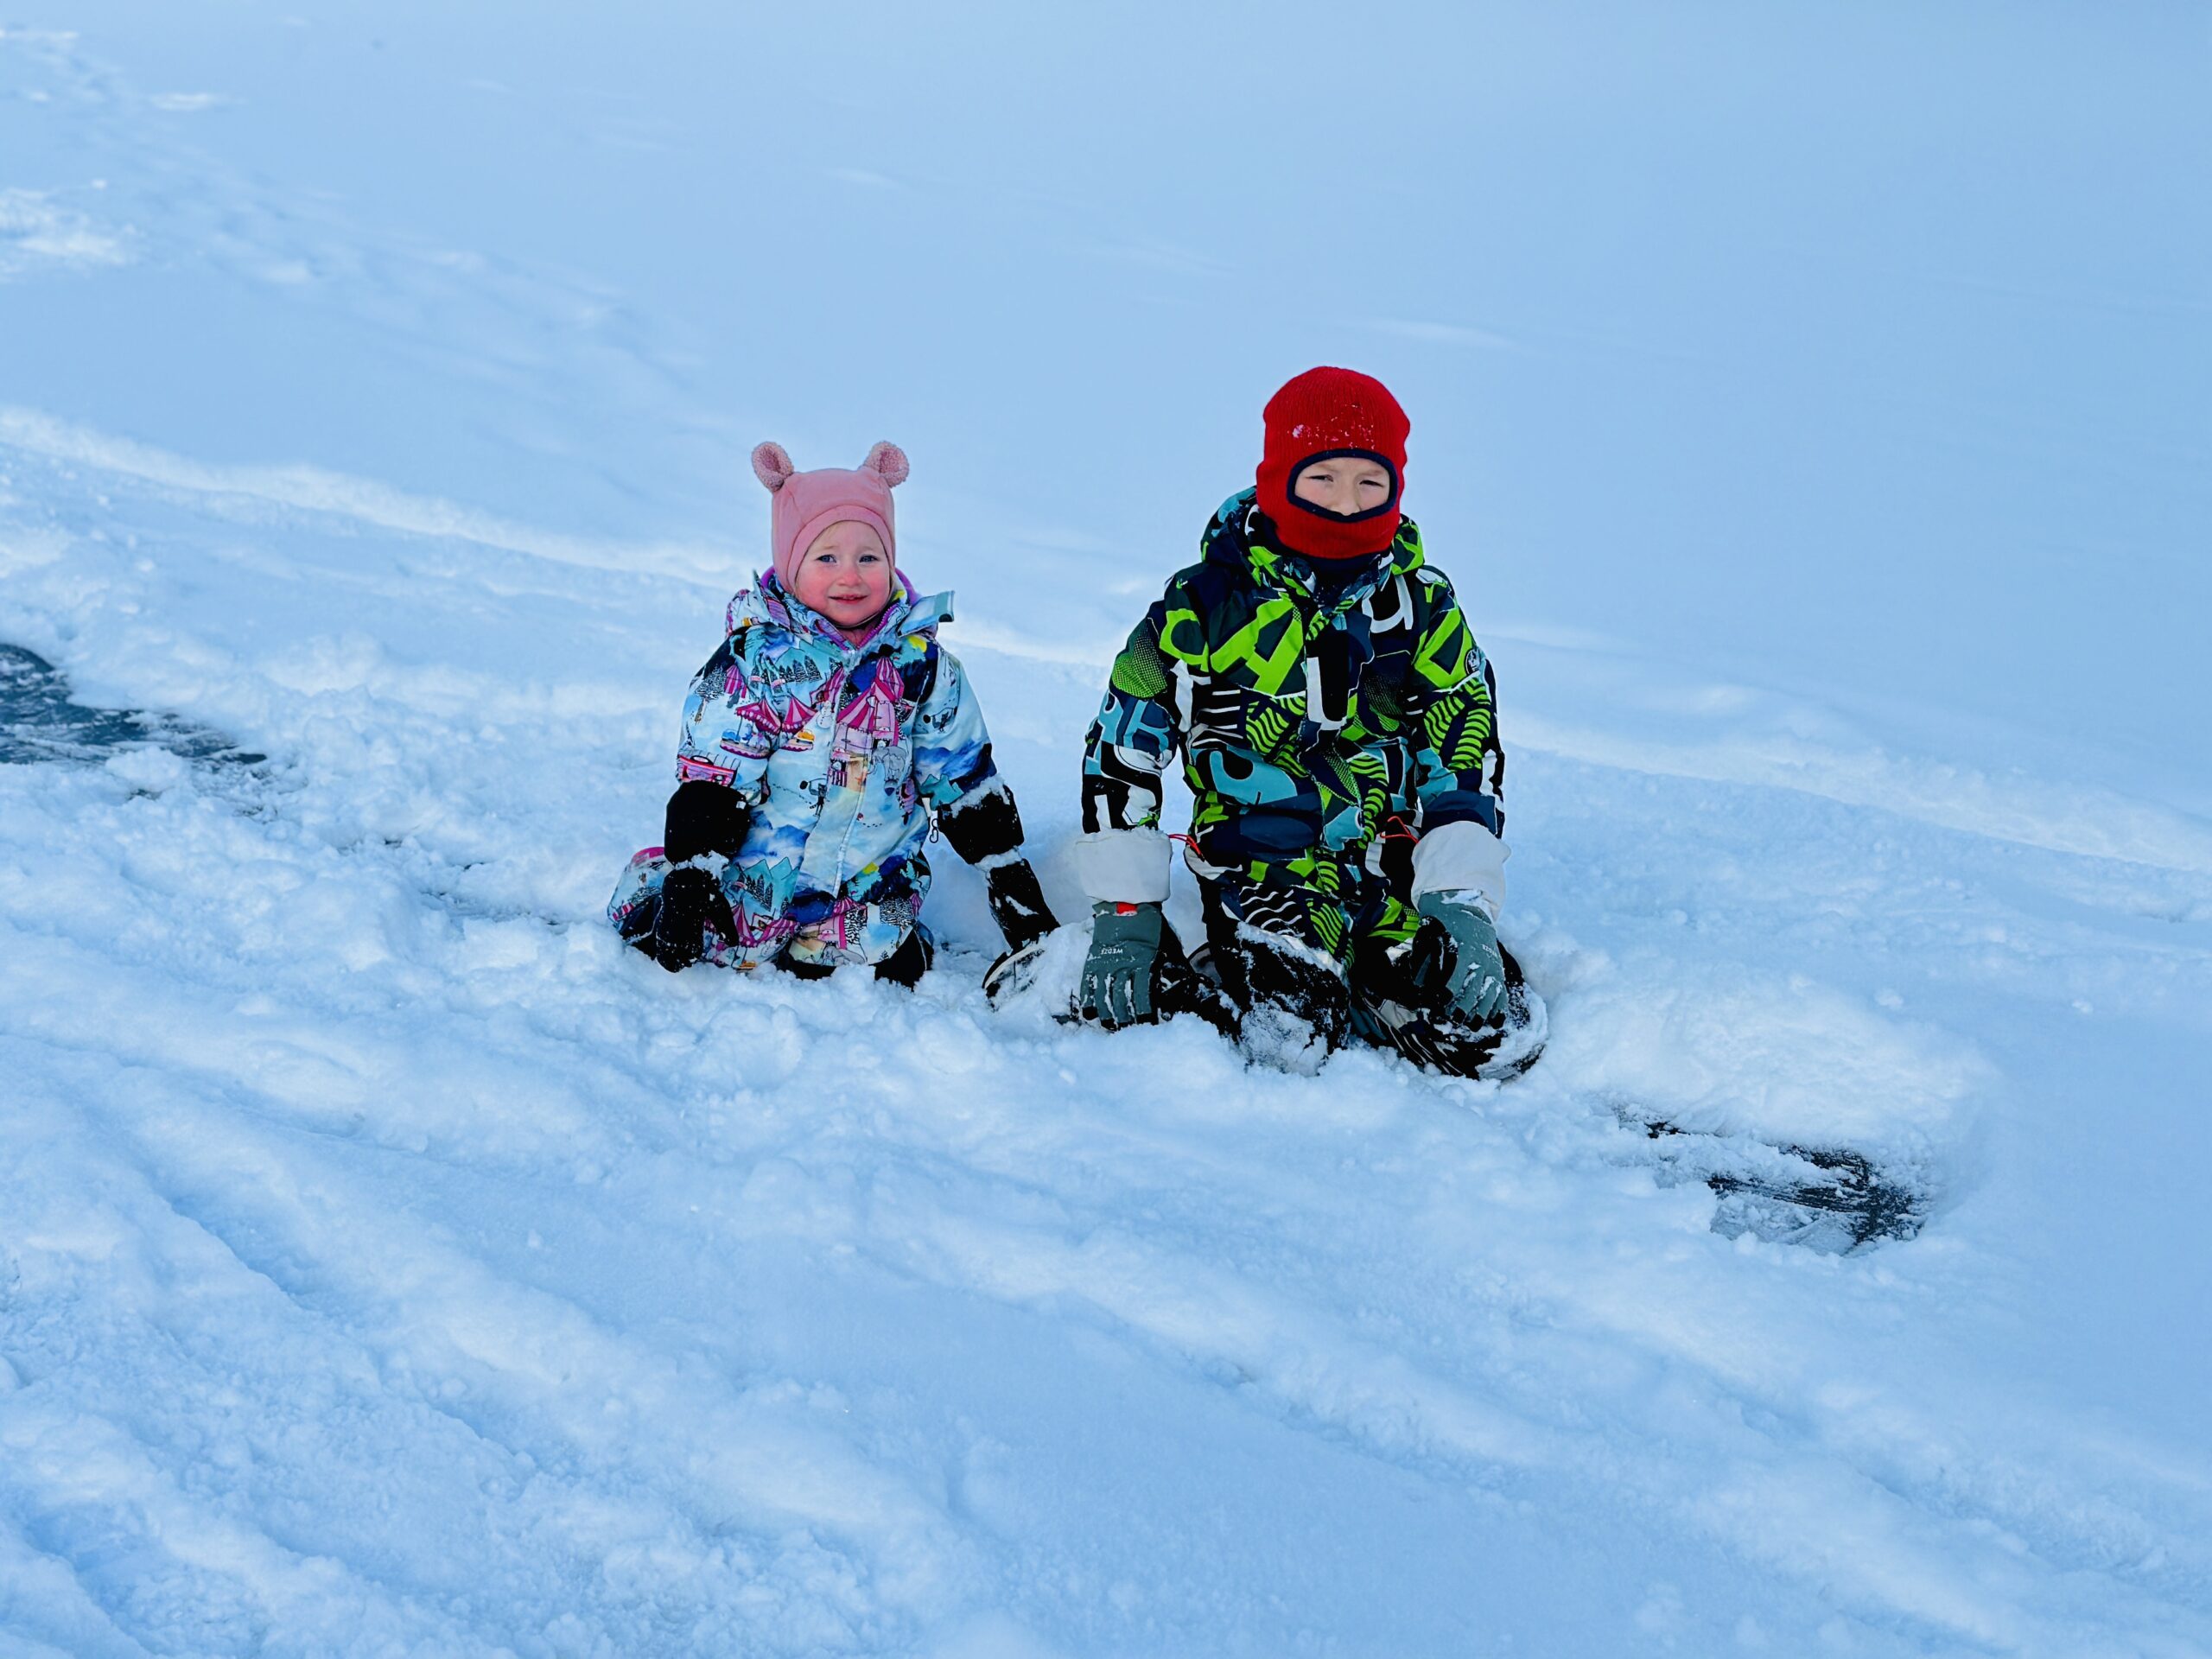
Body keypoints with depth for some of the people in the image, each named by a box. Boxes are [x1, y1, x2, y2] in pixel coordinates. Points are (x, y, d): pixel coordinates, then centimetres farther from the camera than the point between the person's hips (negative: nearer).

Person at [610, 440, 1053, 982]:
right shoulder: (753, 659, -9)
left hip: (869, 882, 2)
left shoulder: (922, 664, 1)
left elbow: (967, 785, 7)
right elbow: (710, 784, -10)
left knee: (889, 966, -17)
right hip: (756, 871, -2)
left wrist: (1019, 894, 6)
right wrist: (687, 884, -20)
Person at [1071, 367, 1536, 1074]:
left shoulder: (1424, 606, 5)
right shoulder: (1208, 603, -4)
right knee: (1290, 1040, -29)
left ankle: (1360, 977, 12)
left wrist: (1465, 910, -9)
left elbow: (1467, 760, 4)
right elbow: (1122, 748, -1)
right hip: (1265, 868, -3)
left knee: (1495, 1038, -15)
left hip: (1400, 874, 3)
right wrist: (1122, 918, -5)